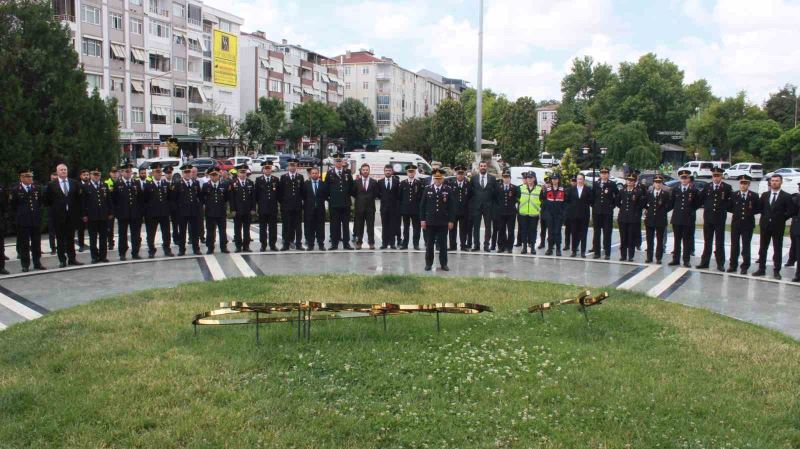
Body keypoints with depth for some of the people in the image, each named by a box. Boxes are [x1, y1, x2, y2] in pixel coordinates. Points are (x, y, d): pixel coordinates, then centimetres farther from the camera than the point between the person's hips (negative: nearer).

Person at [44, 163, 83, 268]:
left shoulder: (74, 183, 6)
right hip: (58, 216, -2)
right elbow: (47, 200, 3)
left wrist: (77, 211, 4)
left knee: (71, 238, 8)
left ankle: (72, 259, 14)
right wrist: (54, 208, 1)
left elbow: (78, 198, 9)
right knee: (60, 239, 4)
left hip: (72, 215, 2)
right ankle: (62, 260, 9)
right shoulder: (51, 185, -1)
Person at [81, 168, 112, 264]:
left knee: (104, 238, 6)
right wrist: (84, 215, -7)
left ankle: (103, 256, 13)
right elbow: (83, 202, -2)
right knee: (93, 238, 4)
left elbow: (109, 200, 10)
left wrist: (110, 212, 4)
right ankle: (95, 257, 10)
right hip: (91, 217, -2)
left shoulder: (105, 186, 10)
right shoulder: (85, 187, 1)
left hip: (104, 216, 2)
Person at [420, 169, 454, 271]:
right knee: (429, 244, 7)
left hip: (443, 222, 0)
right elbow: (422, 205, 4)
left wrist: (451, 220, -4)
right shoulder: (427, 189, 3)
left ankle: (443, 264, 13)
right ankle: (428, 264, 15)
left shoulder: (447, 190, 2)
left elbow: (451, 206, 1)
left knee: (443, 244, 5)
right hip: (430, 221, 1)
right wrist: (422, 219, -1)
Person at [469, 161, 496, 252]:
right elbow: (470, 192, 6)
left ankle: (486, 245, 10)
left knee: (488, 226, 3)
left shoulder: (492, 178, 4)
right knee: (476, 226, 2)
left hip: (488, 206, 0)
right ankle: (476, 245, 9)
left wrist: (493, 205, 0)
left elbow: (495, 192, 5)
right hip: (476, 206, 0)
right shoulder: (473, 178, 4)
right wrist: (470, 204, 2)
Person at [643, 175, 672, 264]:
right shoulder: (648, 193, 8)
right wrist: (647, 210, 10)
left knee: (660, 240, 3)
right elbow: (644, 203, 19)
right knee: (649, 240, 6)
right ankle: (649, 257, 13)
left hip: (661, 220, -2)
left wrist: (664, 211, -3)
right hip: (650, 219, 2)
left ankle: (658, 258, 8)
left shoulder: (666, 194, 0)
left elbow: (670, 205, 2)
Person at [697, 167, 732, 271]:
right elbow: (700, 199, 10)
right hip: (708, 218, 3)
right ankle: (704, 262, 15)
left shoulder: (727, 188, -2)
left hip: (720, 218, -2)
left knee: (720, 243, 3)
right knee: (707, 242, 9)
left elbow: (731, 202, 0)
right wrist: (706, 206, 2)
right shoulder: (707, 187, 6)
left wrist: (724, 208, -7)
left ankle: (720, 264, 8)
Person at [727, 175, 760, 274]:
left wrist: (751, 212, -8)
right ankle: (733, 265, 15)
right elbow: (729, 207, 10)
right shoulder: (734, 195, 4)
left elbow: (759, 209, 2)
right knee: (734, 245, 7)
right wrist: (736, 212, -1)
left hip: (748, 224, -2)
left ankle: (745, 267, 10)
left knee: (746, 246, 3)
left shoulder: (754, 196, -1)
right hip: (736, 224, 2)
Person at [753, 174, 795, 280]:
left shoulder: (786, 197, -3)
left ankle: (776, 271, 9)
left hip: (778, 227, -3)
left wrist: (782, 218, -7)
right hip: (765, 226, 3)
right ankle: (761, 269, 16)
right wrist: (764, 217, 3)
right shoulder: (764, 195, 7)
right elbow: (759, 208, 13)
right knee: (762, 248, 8)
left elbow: (791, 211, -5)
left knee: (777, 250, 3)